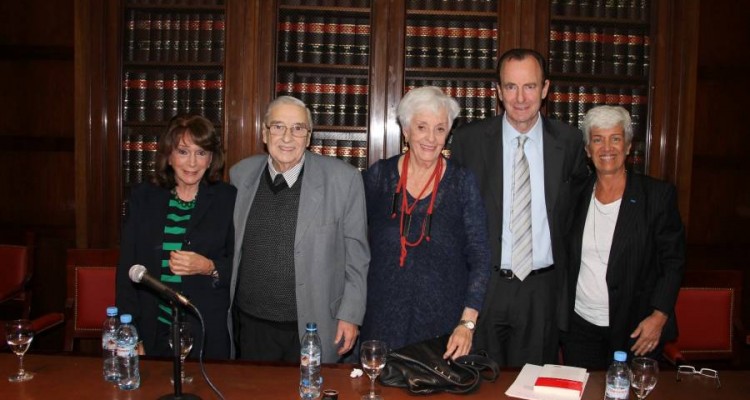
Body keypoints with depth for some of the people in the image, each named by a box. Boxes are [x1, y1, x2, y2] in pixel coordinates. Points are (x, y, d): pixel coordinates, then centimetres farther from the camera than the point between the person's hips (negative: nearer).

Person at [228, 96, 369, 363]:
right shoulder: (241, 174, 2)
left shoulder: (344, 179, -9)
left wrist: (350, 316, -5)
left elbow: (356, 254, -5)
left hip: (313, 329, -3)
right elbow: (231, 248, 11)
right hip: (251, 324, 3)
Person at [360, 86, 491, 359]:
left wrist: (467, 323, -12)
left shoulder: (462, 183, -3)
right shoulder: (378, 176, 0)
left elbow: (480, 257, -4)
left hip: (443, 321, -1)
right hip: (383, 320, 1)